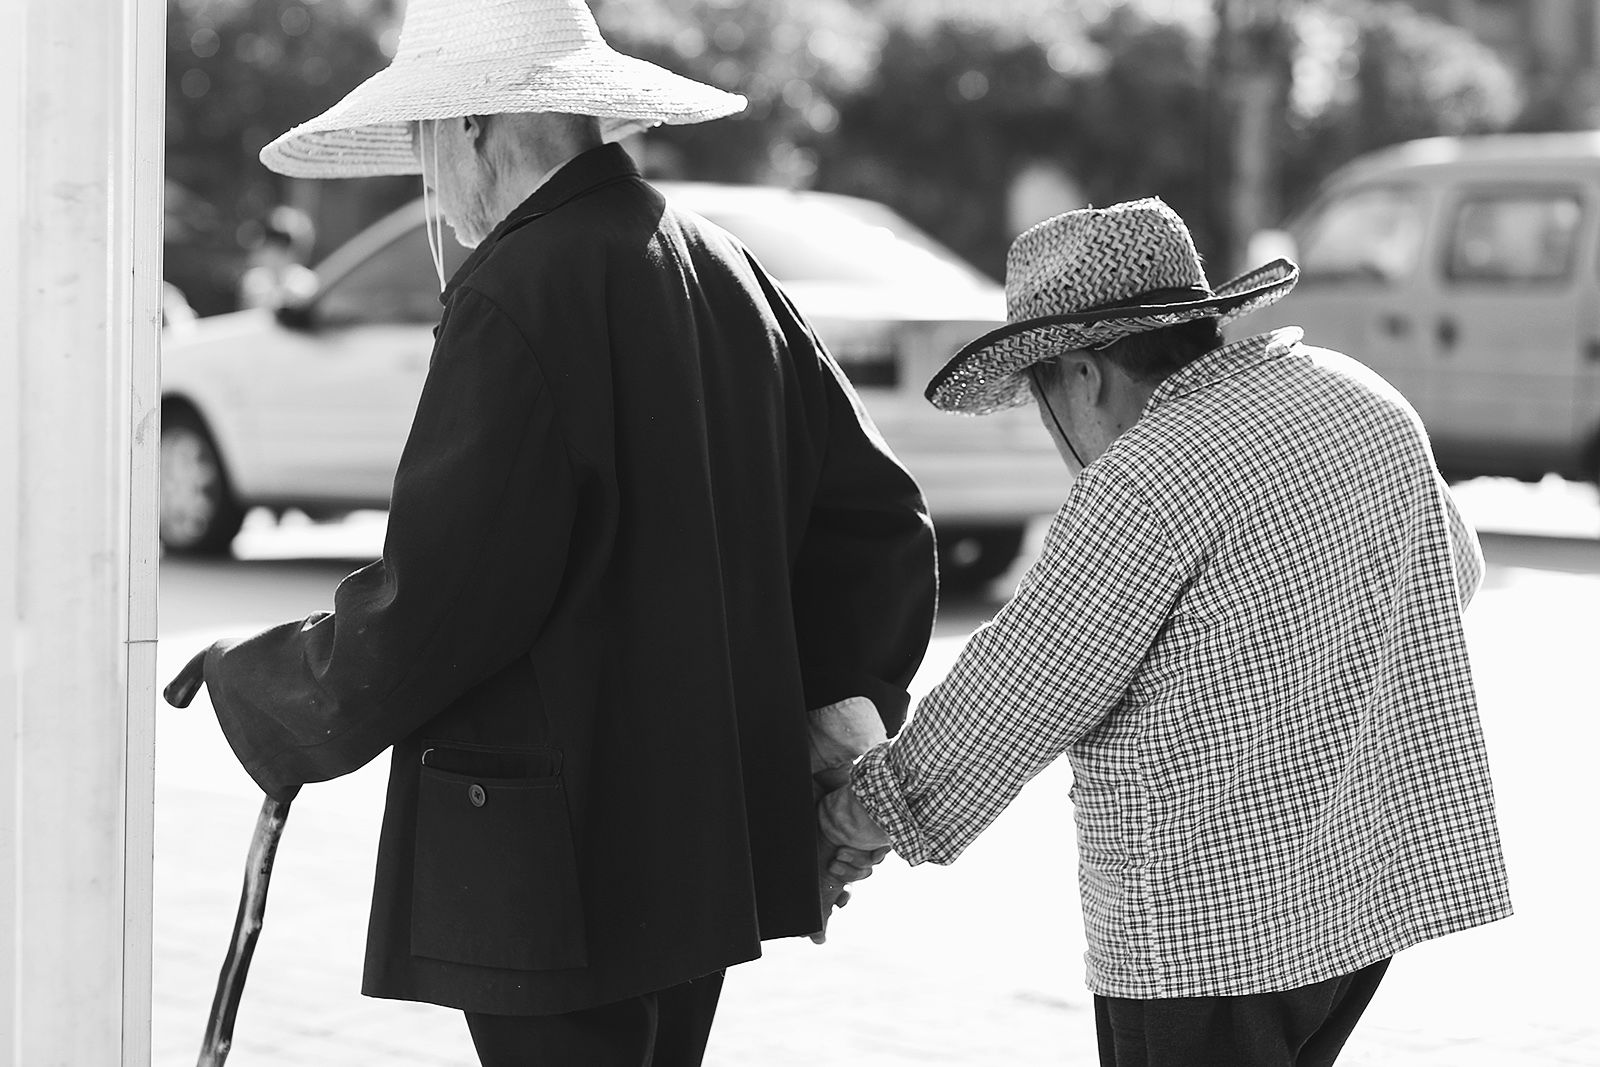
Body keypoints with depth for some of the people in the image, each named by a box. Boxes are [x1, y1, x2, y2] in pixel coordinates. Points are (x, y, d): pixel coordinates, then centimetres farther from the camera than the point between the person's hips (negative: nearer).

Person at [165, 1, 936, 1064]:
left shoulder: (520, 294, -17)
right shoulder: (724, 271, 10)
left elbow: (434, 597, -19)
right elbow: (879, 519, 15)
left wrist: (249, 683, -4)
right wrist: (839, 702, 17)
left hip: (554, 870, -9)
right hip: (703, 846, 9)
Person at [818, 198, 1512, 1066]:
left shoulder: (1147, 484, -19)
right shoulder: (1366, 400, 6)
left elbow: (1014, 698, -15)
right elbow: (1453, 569, 22)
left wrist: (860, 815, -2)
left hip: (1215, 926, -9)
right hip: (1379, 881, 9)